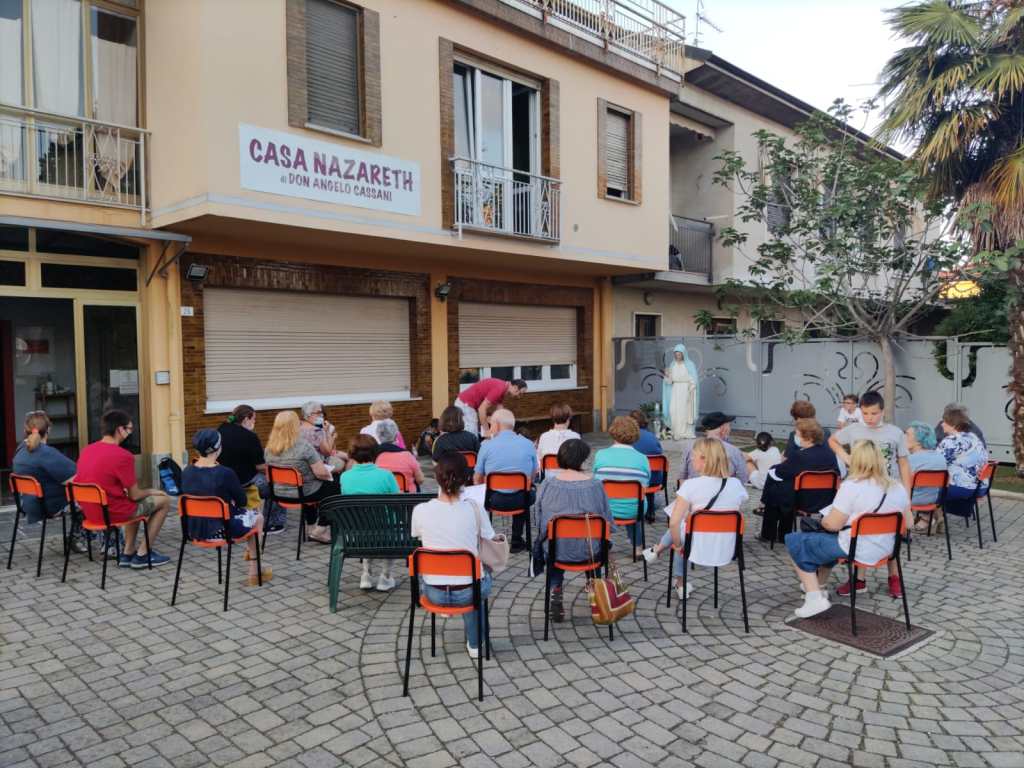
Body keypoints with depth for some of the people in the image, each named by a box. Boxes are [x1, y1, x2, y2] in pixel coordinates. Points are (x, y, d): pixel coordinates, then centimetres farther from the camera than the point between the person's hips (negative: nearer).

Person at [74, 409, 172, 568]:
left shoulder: (87, 450, 3)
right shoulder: (123, 456, -20)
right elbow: (134, 495, -14)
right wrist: (151, 491, 7)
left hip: (89, 512, 8)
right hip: (112, 513, -8)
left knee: (137, 503, 32)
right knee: (164, 500, 8)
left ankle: (128, 553, 26)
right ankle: (142, 555, 11)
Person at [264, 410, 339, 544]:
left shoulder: (269, 448, -5)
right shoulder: (304, 446, -24)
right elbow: (321, 473, -23)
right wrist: (329, 476, 0)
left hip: (279, 493, 7)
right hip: (303, 493, -7)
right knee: (335, 486, 17)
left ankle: (310, 528, 39)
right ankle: (321, 529, 20)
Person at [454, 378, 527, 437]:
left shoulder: (503, 389, 7)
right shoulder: (499, 389, -23)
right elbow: (482, 409, -25)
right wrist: (486, 430, -18)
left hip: (468, 404, 10)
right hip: (465, 404, -10)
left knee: (480, 435, 12)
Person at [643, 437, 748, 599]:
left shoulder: (691, 485, -20)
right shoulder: (737, 485, -6)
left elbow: (674, 522, -24)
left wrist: (678, 544, -7)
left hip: (697, 548, -4)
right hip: (726, 551, 4)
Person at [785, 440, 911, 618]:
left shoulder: (852, 486, -20)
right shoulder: (898, 488, 1)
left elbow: (832, 524, -21)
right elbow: (907, 523, 12)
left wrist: (822, 520, 0)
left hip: (854, 550, -8)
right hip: (884, 549, 8)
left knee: (795, 542, 6)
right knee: (828, 539, 33)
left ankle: (815, 598, -2)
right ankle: (819, 586, 37)